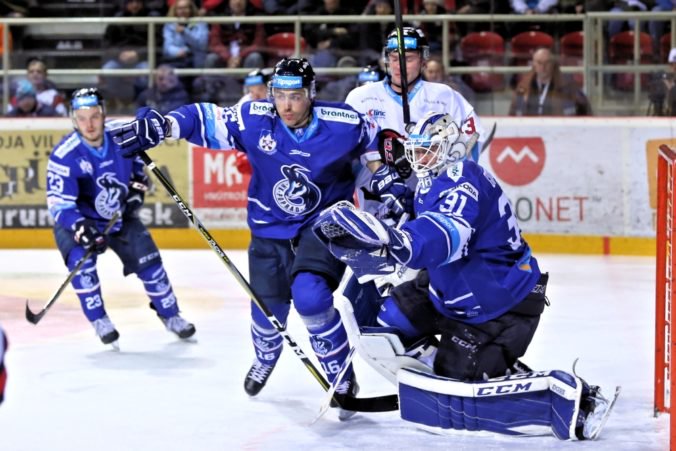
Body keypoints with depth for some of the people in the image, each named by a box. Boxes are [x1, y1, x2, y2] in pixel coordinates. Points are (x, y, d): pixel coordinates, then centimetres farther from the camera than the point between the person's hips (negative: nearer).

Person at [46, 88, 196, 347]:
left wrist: (137, 191, -4)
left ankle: (170, 315, 22)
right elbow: (59, 204, -29)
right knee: (81, 261, -27)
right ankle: (100, 321, -9)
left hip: (121, 216, 3)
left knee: (148, 262, 1)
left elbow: (138, 165, 8)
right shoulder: (64, 156, -28)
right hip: (77, 220, -3)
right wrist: (82, 229, -42)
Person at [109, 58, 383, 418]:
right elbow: (205, 119, -12)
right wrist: (161, 127, -24)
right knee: (267, 311, 10)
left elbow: (374, 141, 0)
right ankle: (265, 359, 50)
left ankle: (342, 379, -7)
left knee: (309, 295, -27)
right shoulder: (254, 119, -16)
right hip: (270, 229, 3)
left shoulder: (343, 124, -18)